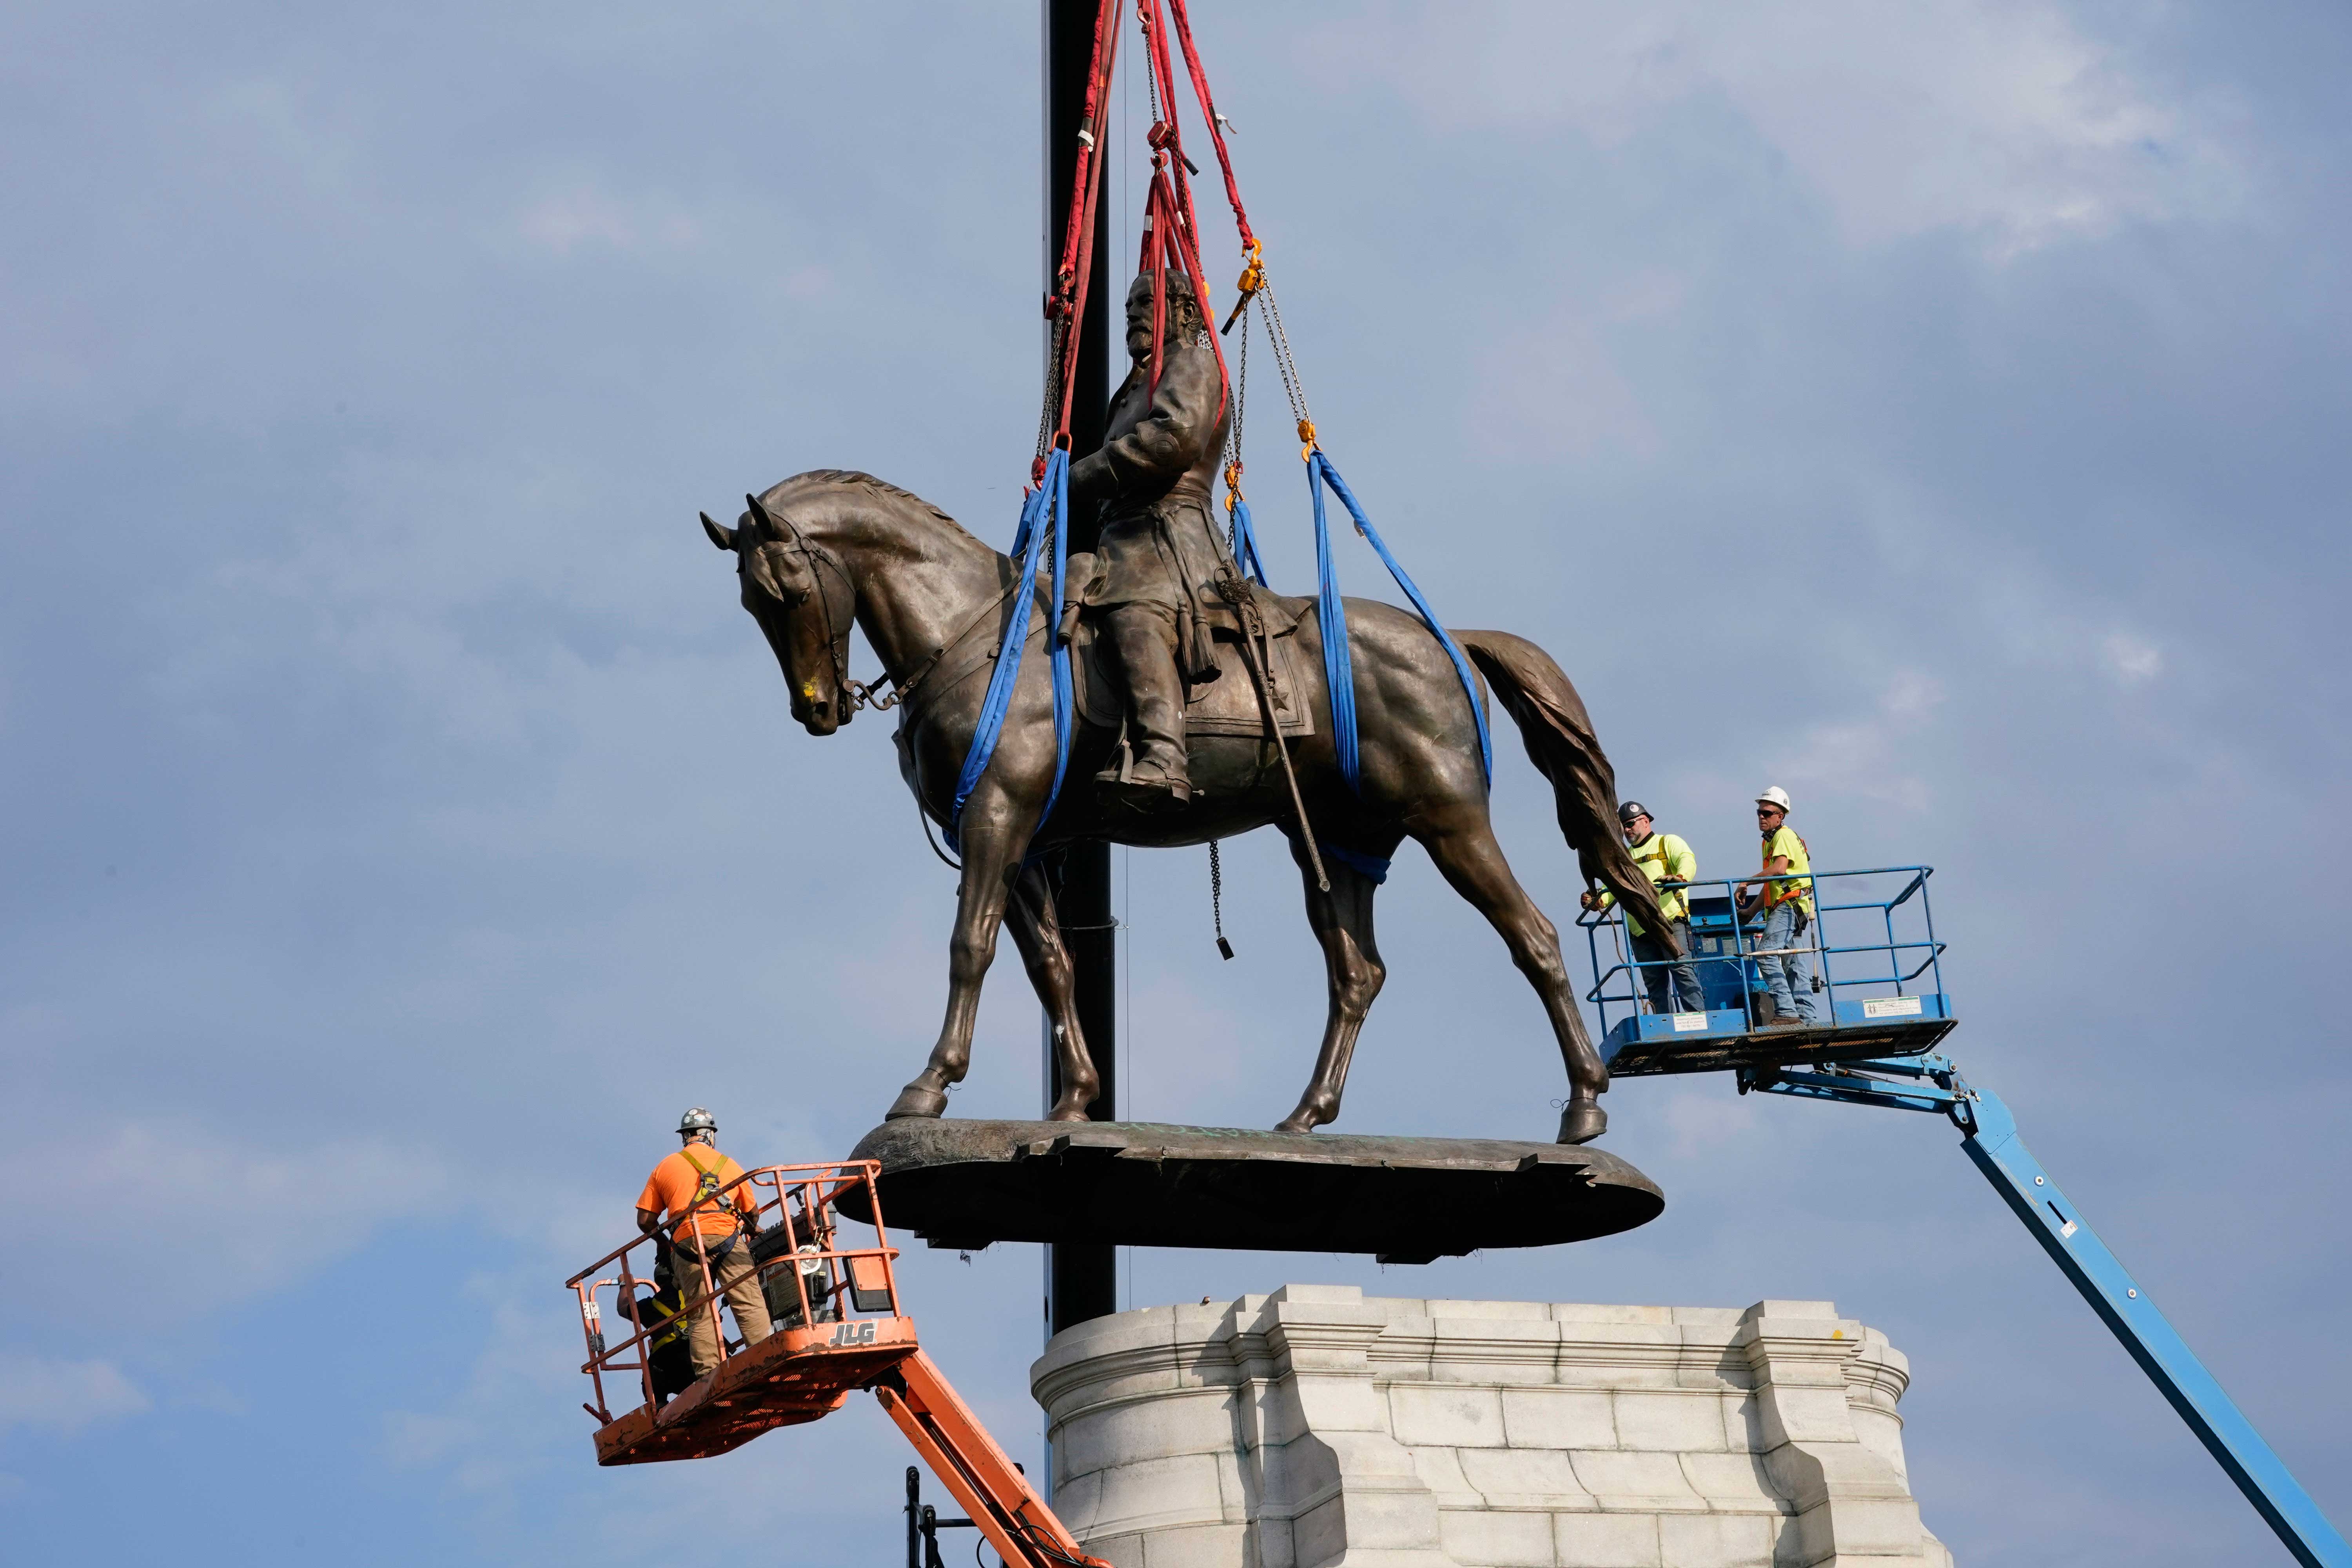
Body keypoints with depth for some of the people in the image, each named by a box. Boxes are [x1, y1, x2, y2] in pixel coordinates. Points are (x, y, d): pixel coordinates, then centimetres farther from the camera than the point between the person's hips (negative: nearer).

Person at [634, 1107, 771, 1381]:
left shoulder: (664, 1168, 21)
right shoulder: (729, 1165, 21)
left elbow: (645, 1220, 16)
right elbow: (753, 1214, 25)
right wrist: (749, 1237, 44)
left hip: (685, 1243, 1)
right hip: (726, 1236, -1)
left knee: (699, 1316, 1)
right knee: (750, 1306, -8)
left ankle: (708, 1376, -10)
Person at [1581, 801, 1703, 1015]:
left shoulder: (1668, 843, 12)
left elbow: (1688, 861, -7)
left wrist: (1681, 878, -30)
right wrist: (1598, 900, -5)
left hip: (1671, 920, -5)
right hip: (1639, 930, 5)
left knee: (1682, 969, -16)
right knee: (1654, 981, 1)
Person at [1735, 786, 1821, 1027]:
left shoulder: (1784, 836, -5)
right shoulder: (1770, 841, 26)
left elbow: (1779, 868, -23)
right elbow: (1770, 885, 32)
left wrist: (1747, 882, -17)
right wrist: (1750, 911, 30)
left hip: (1790, 905, -11)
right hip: (1785, 909, 11)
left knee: (1766, 955, -20)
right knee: (1795, 967, 6)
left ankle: (1786, 1012, -25)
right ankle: (1808, 1018, 3)